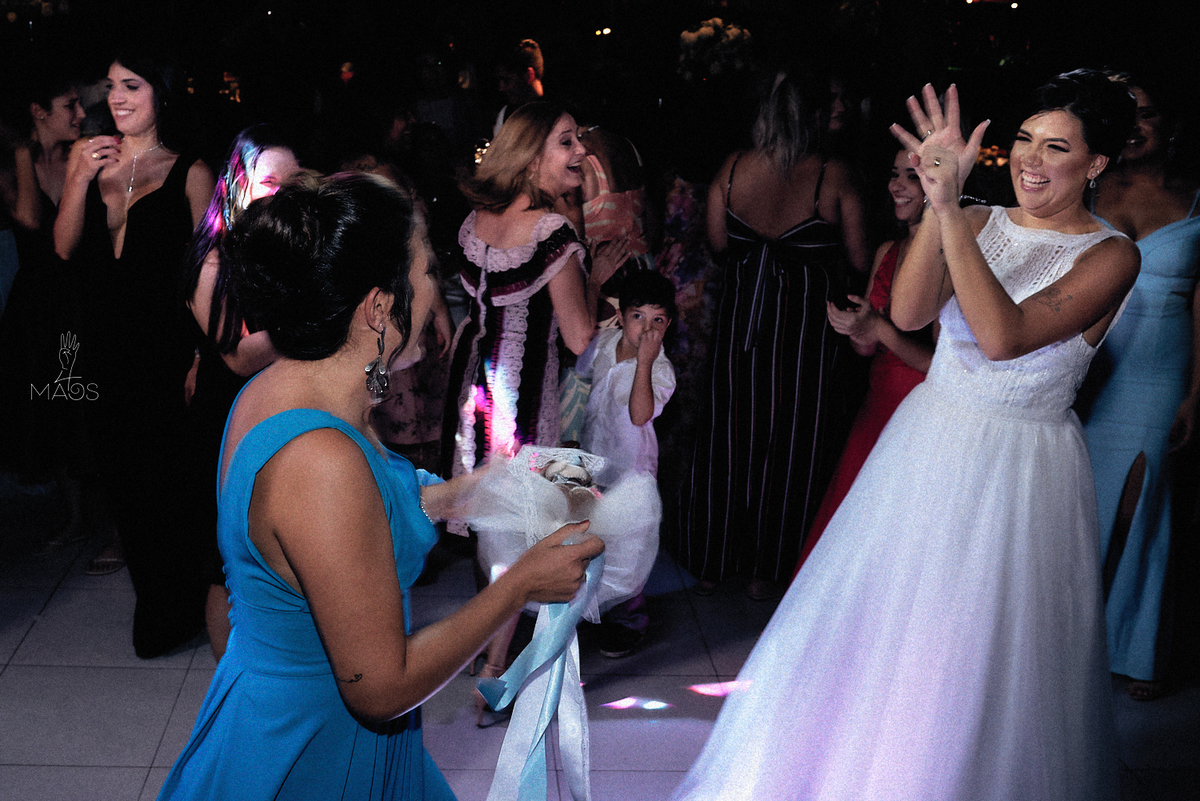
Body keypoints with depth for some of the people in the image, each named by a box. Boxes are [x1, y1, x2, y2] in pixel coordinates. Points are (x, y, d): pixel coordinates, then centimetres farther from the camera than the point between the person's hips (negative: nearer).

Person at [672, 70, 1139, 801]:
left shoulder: (1110, 256, -11)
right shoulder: (978, 223, 1)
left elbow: (1004, 337, -26)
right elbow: (908, 312, -15)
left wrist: (948, 207, -31)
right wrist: (942, 202, -25)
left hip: (1021, 472, -4)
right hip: (929, 444, 4)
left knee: (978, 656, 7)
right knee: (877, 620, 14)